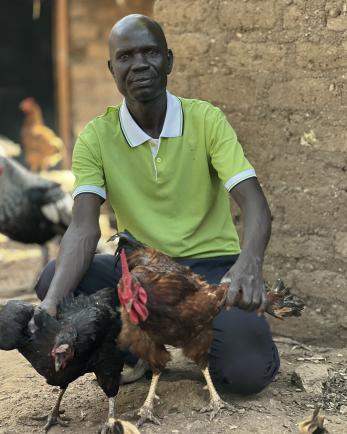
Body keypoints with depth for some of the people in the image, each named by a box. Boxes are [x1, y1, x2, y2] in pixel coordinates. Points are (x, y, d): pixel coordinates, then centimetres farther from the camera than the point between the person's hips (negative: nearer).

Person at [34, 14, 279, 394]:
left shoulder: (206, 119, -9)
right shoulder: (96, 137, -6)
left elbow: (253, 203, -17)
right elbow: (83, 227, -17)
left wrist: (250, 264, -41)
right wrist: (52, 302, -37)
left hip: (211, 265, -1)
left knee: (247, 371, -27)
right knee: (53, 278, -27)